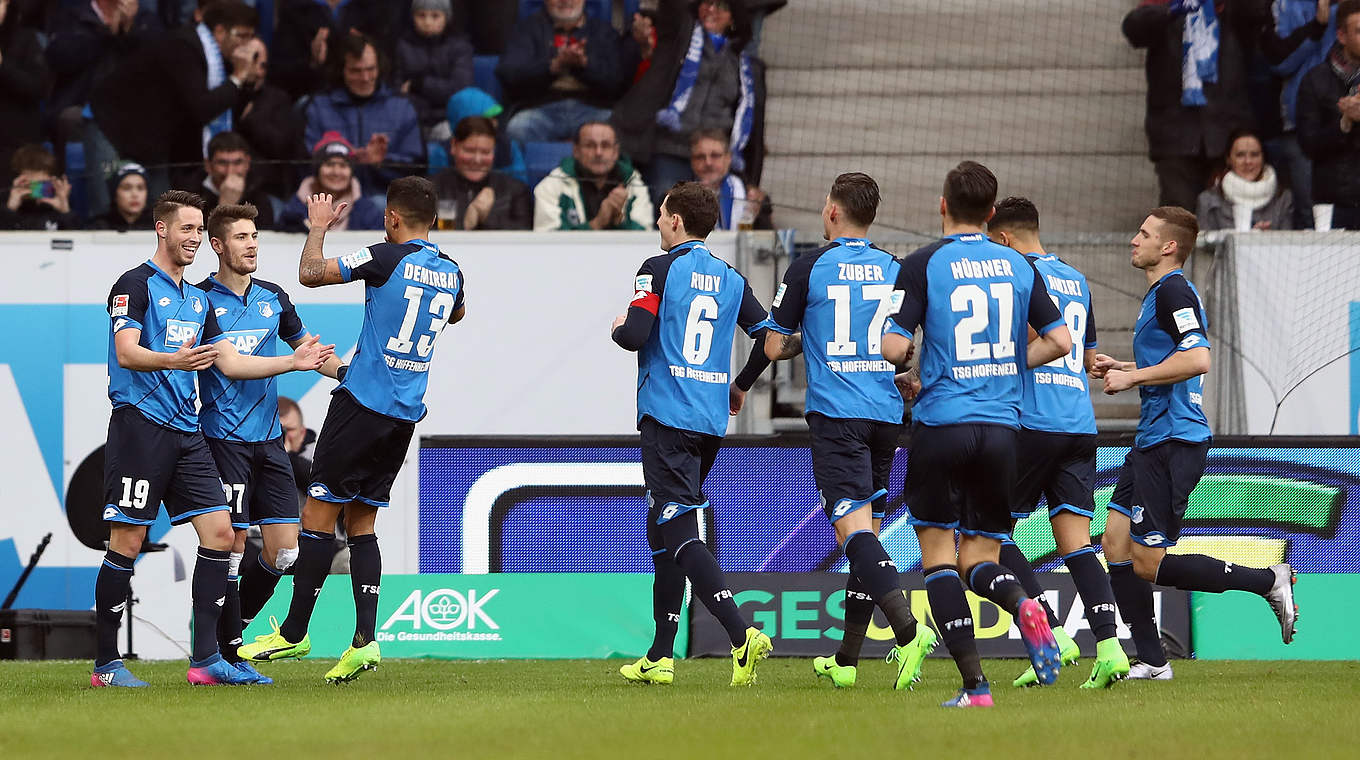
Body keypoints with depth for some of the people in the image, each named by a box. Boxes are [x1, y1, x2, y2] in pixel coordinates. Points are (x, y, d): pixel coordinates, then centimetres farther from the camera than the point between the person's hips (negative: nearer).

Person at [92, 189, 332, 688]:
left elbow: (230, 363, 22)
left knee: (219, 533, -2)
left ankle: (205, 659, 0)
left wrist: (293, 362, 14)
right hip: (140, 426, -8)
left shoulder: (197, 300, 20)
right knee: (127, 543, -6)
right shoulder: (136, 285, -5)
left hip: (186, 432, 8)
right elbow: (126, 352, -17)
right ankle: (106, 664, 1)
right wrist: (174, 361, -35)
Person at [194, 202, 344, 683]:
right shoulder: (200, 299, -3)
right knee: (231, 548, -7)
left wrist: (351, 374, 13)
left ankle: (232, 626, 19)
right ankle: (229, 652, 1)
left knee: (283, 551, 1)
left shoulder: (273, 298, 13)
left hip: (269, 440, 6)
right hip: (224, 439, -6)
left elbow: (307, 349, 25)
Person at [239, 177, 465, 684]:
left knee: (319, 514, 0)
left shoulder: (388, 259, -12)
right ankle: (365, 639, 1)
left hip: (363, 404, -7)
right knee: (361, 524, 12)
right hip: (407, 414, 7)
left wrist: (319, 226, 4)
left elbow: (310, 274, -13)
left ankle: (294, 632, 4)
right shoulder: (451, 273, 8)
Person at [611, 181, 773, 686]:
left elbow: (635, 335, -16)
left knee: (680, 534, -12)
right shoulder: (730, 279, 11)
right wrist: (741, 386, 25)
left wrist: (618, 329, 8)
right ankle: (659, 658, 18)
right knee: (664, 534, 17)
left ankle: (741, 635, -30)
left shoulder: (659, 269, -6)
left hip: (666, 417, -7)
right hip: (711, 421, 7)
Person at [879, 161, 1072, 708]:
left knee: (938, 555, 5)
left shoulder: (923, 265, -4)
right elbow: (1060, 340, 9)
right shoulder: (1018, 266, 8)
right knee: (980, 559, 13)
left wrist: (905, 366, 13)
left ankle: (974, 683, -8)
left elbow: (894, 347, -11)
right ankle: (1021, 604, -22)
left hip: (942, 424, -4)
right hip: (1002, 427, 4)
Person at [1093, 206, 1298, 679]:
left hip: (1174, 441, -11)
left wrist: (1133, 377, -17)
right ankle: (1151, 662, 6)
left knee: (1148, 564, -10)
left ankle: (1267, 581, -4)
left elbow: (1197, 359, -25)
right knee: (1116, 543, 5)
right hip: (1153, 441, 11)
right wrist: (1123, 369, 19)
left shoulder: (1173, 291, -13)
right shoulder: (1162, 293, 20)